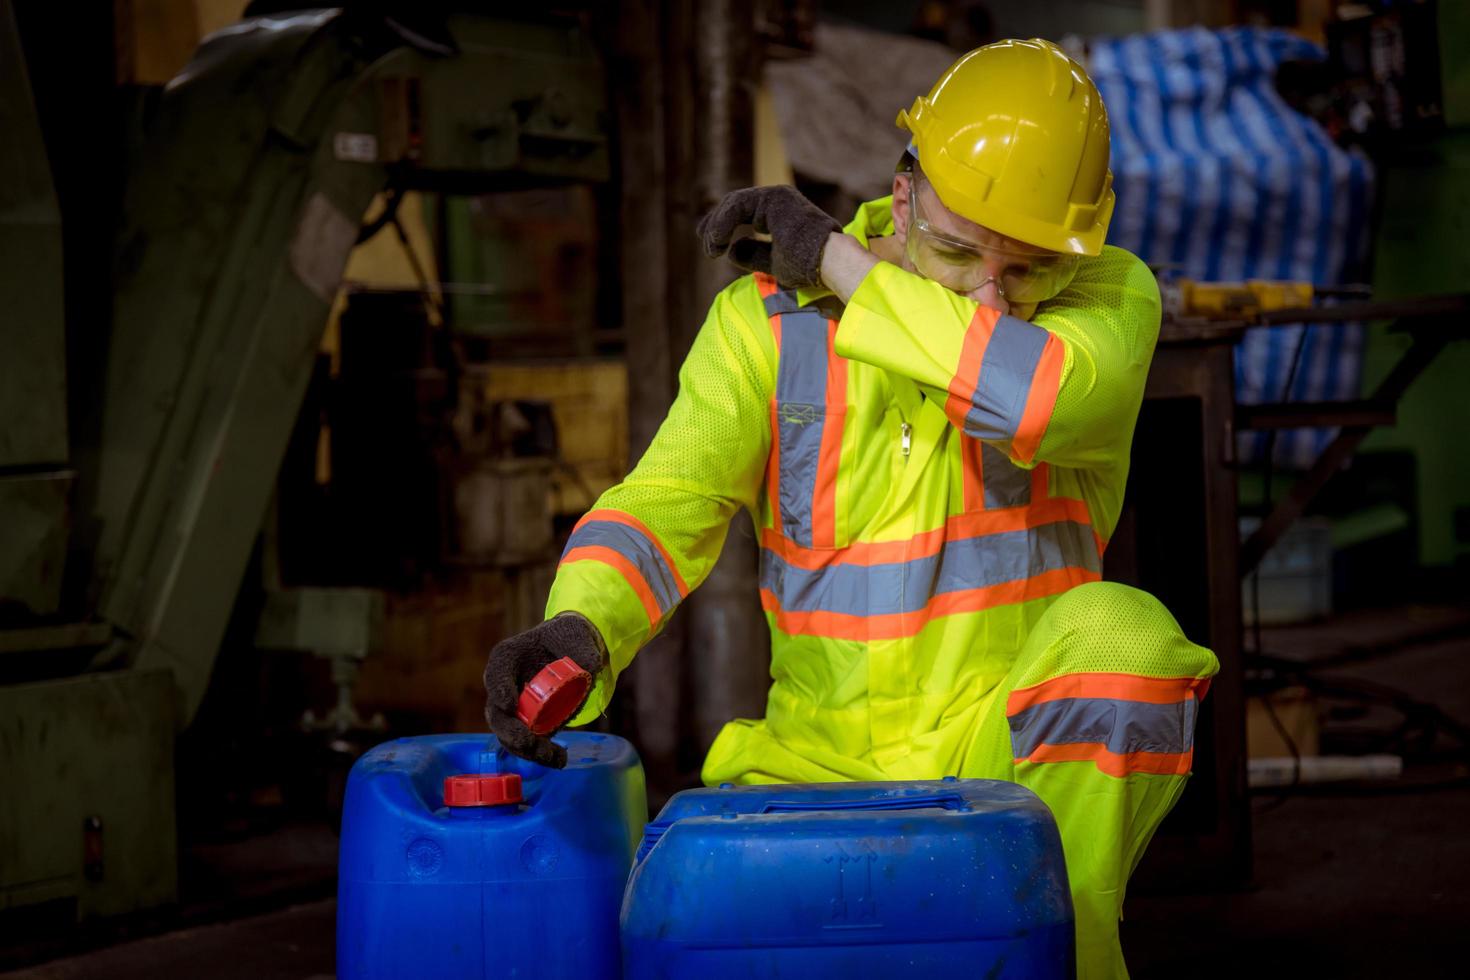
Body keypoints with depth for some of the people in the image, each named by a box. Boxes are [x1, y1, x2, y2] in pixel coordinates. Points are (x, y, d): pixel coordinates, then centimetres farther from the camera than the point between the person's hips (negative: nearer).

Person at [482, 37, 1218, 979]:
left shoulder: (1109, 297, -9)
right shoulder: (767, 321, -5)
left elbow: (1049, 399, -33)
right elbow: (664, 505, -14)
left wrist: (841, 263, -23)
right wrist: (578, 625, -37)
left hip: (1018, 745, -1)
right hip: (826, 753, 1)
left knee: (1121, 633, -32)